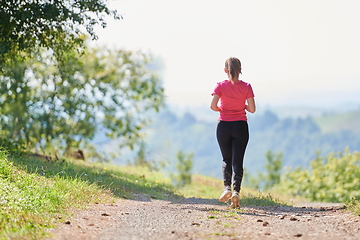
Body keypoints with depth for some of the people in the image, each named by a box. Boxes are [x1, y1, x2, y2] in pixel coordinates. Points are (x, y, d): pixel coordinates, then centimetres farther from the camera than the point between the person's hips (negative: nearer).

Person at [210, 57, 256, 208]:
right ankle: (236, 191, -9)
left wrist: (221, 109, 6)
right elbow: (252, 109, -8)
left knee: (226, 160, 15)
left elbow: (213, 106, -14)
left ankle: (227, 187, -5)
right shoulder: (246, 87, -4)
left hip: (224, 126, 0)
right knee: (237, 161, 4)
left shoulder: (220, 86, -6)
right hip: (241, 127, 0)